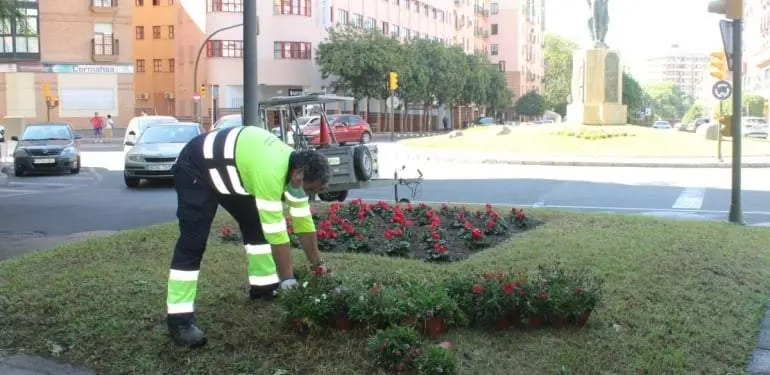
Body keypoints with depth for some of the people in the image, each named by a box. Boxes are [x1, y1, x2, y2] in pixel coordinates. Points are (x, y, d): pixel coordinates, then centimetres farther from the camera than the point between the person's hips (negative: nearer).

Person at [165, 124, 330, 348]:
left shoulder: (296, 167, -10)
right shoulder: (270, 173, -37)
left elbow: (303, 220, 1)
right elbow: (276, 232, -32)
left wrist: (317, 263, 6)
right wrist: (288, 281, -25)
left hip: (228, 169, 9)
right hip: (196, 168, -9)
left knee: (256, 223, 8)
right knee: (193, 242, -15)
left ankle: (263, 287, 21)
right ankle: (179, 320, -13)